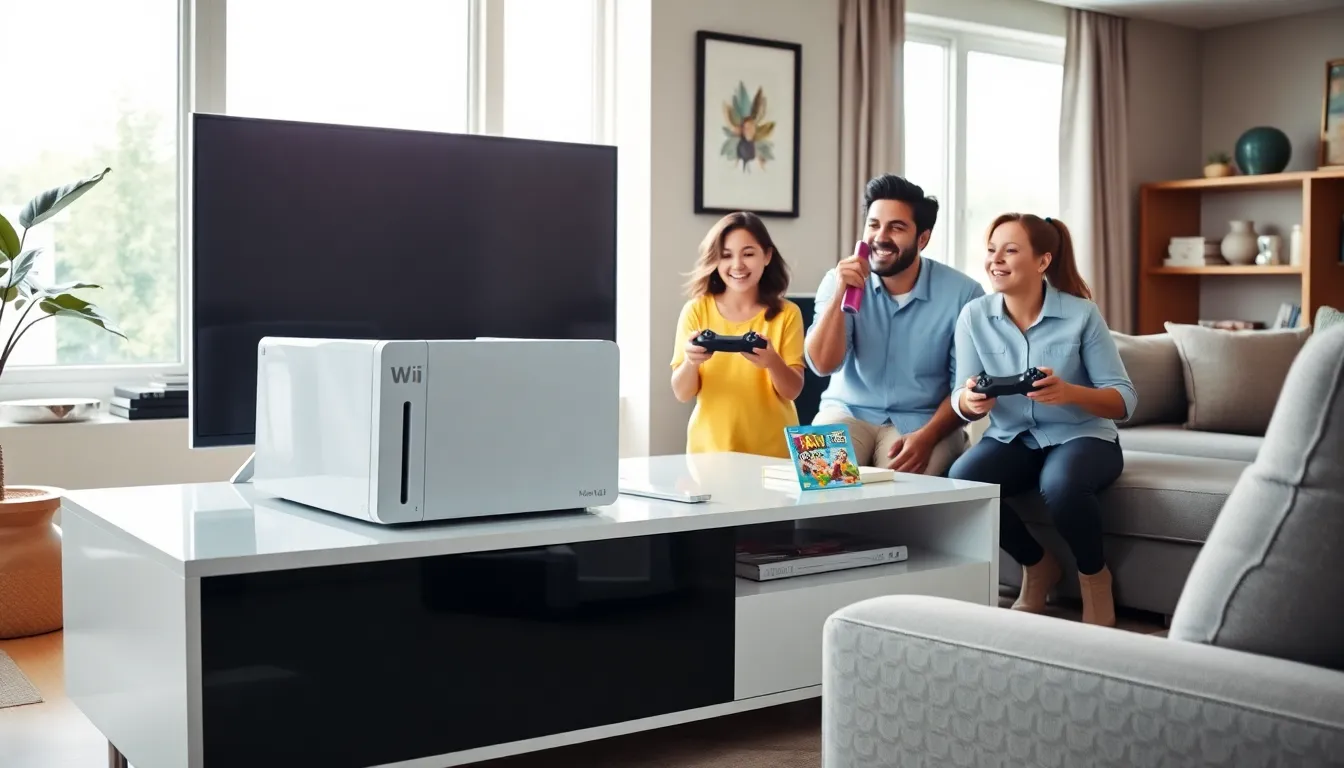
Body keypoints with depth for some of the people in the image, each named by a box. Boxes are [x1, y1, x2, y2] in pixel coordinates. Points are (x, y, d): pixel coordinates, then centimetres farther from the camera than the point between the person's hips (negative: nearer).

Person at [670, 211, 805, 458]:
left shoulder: (787, 314, 1)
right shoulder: (696, 311, 1)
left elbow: (793, 391, -2)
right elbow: (682, 394, 0)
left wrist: (773, 362, -21)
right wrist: (691, 362, -20)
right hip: (709, 450, 0)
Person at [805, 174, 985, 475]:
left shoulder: (962, 292, -8)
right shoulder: (839, 280, -1)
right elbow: (823, 365, -11)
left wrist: (927, 436, -21)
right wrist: (839, 295, -24)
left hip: (922, 420, -2)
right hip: (847, 412, 2)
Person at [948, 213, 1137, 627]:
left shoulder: (1081, 314, -12)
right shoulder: (974, 316, -4)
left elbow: (1124, 400, -12)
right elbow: (963, 405, -2)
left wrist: (1068, 392, -32)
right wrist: (971, 401, -28)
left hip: (1081, 437, -3)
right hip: (1011, 439, 3)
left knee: (1060, 484, -37)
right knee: (960, 482, -27)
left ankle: (1094, 576, -3)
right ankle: (1037, 564, 2)